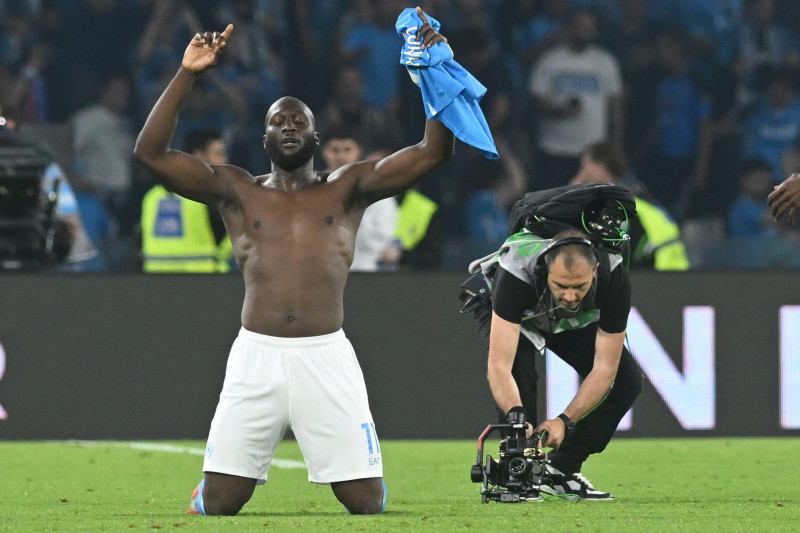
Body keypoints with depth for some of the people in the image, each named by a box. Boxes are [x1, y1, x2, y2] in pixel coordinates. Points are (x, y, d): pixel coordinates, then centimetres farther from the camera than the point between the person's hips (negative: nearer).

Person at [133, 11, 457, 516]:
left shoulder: (347, 189, 12)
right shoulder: (237, 190, 13)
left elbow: (434, 151, 5)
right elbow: (152, 152, 5)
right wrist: (186, 76, -3)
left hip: (326, 356, 0)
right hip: (256, 355, 0)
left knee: (368, 502, -5)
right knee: (218, 501, -4)